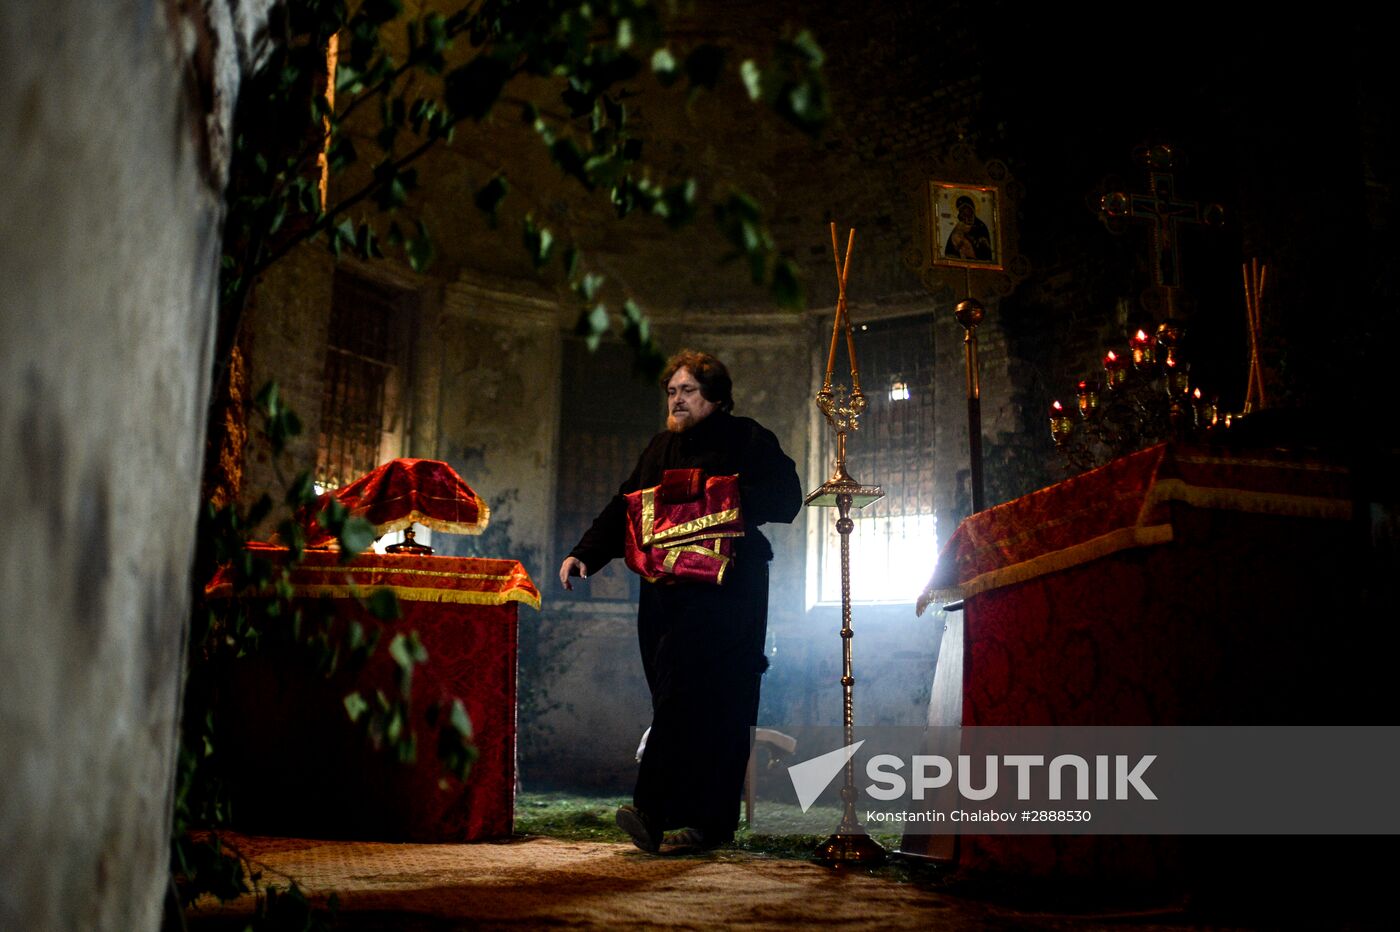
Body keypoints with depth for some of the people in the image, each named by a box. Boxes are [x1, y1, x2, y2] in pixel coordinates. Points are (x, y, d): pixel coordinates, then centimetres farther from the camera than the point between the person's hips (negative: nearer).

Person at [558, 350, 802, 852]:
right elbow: (623, 508, 20)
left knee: (685, 693, -18)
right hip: (666, 591, 6)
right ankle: (710, 823, 8)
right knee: (681, 701, 2)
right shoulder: (660, 448, 24)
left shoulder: (747, 439, 5)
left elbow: (785, 498, -5)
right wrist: (585, 554, 6)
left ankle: (652, 811, -24)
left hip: (722, 589, -6)